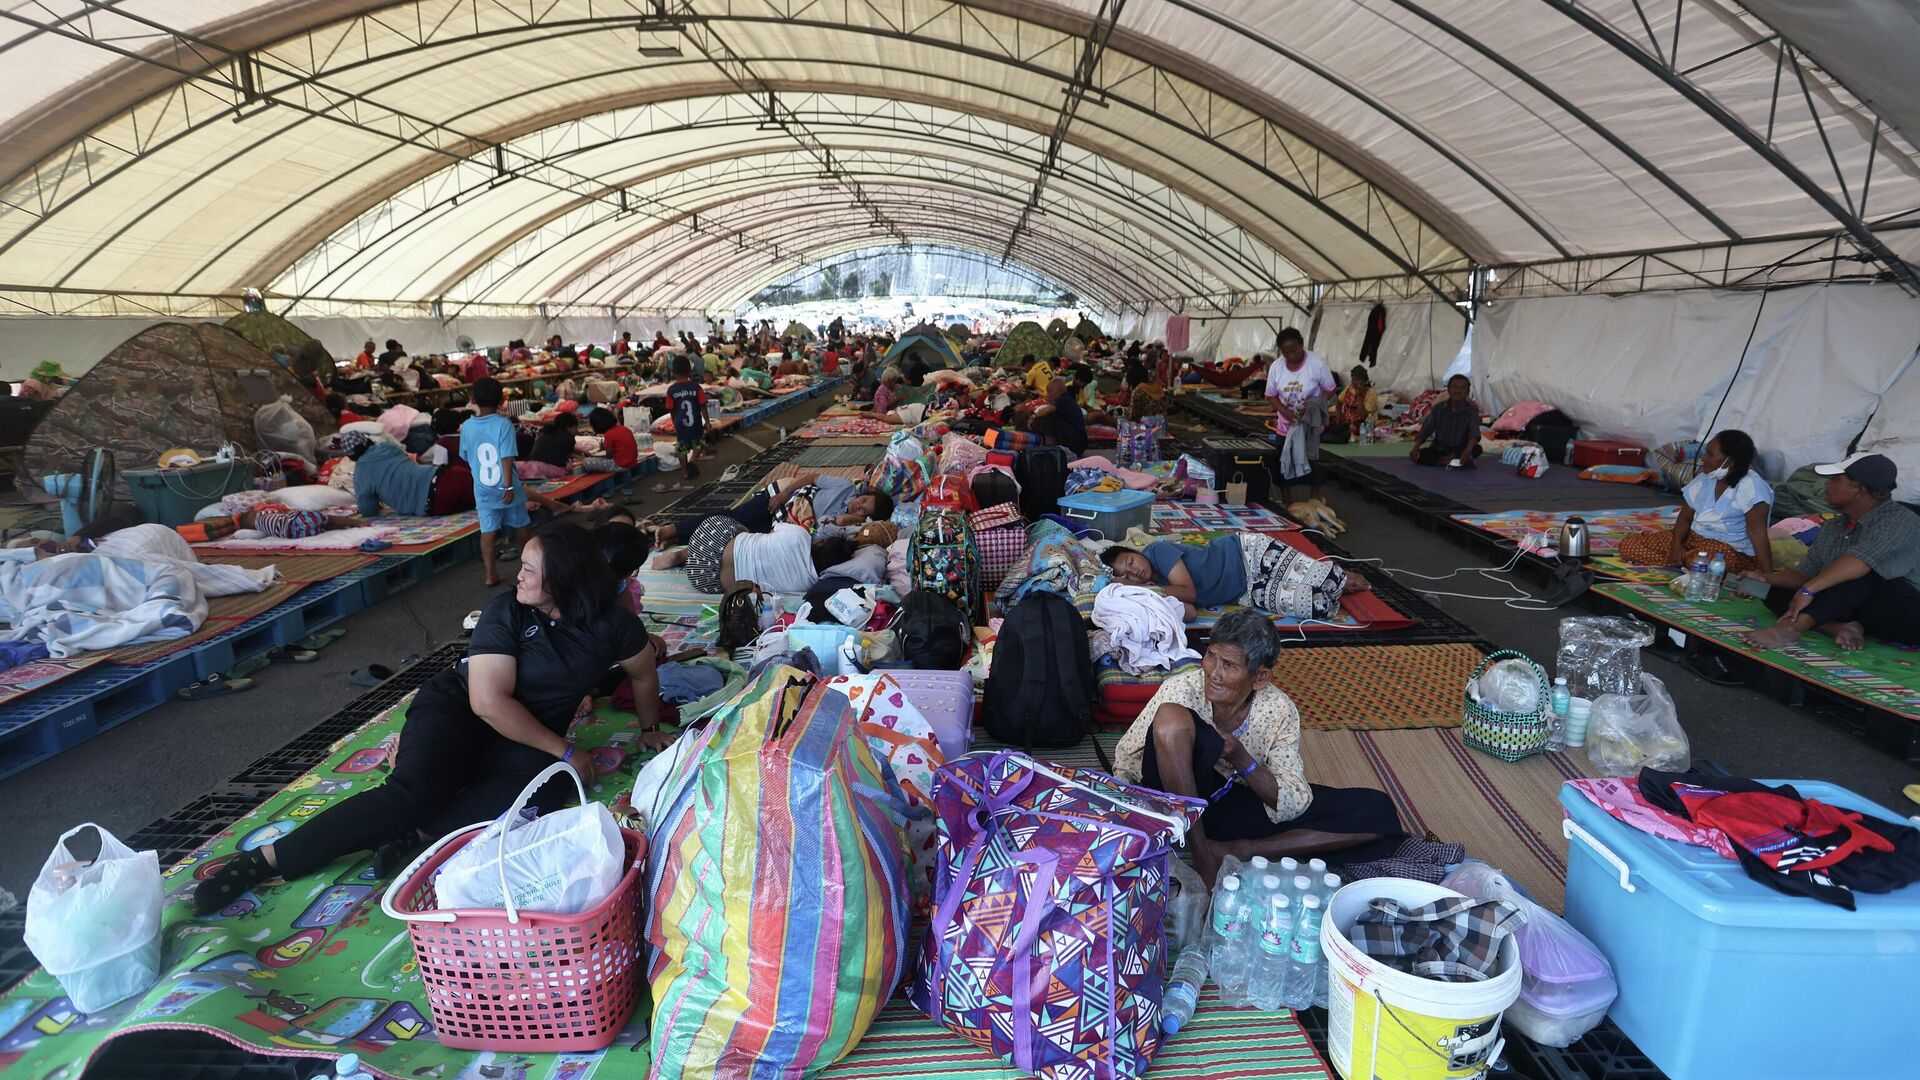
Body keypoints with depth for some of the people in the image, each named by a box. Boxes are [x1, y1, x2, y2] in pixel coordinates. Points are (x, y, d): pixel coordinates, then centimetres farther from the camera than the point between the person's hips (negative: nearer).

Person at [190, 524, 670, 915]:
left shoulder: (610, 621, -9)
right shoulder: (507, 612, -15)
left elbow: (644, 675, 10)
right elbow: (489, 701, -22)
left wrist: (649, 730, 18)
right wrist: (564, 751, -21)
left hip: (530, 739, 3)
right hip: (458, 710, -2)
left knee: (543, 788, -31)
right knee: (412, 792, -28)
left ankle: (415, 836, -29)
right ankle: (264, 859, -19)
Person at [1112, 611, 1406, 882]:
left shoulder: (1278, 711, -13)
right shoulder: (1181, 689, -19)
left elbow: (1293, 805, -13)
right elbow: (1125, 763, -12)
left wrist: (1242, 760, -29)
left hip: (1240, 805, 3)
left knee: (1377, 812, -11)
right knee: (1172, 716, -34)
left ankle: (1237, 850, -19)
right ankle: (1203, 858, -24)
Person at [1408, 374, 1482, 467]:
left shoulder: (1471, 410, -8)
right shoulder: (1438, 408, -1)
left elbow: (1474, 432, -23)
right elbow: (1426, 429, -5)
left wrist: (1468, 449, -45)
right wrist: (1416, 448, -23)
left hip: (1460, 449, -2)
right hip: (1438, 449, 2)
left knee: (1477, 449, -33)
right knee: (1419, 455, -28)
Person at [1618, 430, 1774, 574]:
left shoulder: (1751, 486, -20)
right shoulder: (1705, 479, 2)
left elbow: (1758, 533, -25)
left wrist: (1768, 576, -28)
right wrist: (1676, 545, -11)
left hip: (1734, 550, -7)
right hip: (1693, 537, 7)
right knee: (1629, 545, -6)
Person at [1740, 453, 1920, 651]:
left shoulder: (1900, 521, -14)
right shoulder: (1832, 528, 9)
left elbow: (1857, 563, -32)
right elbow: (1804, 575, 10)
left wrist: (1808, 590, -37)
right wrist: (1767, 578, -9)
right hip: (1857, 610, 7)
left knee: (1861, 576, -34)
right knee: (1777, 593, -5)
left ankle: (1790, 627, -41)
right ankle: (1840, 628, -26)